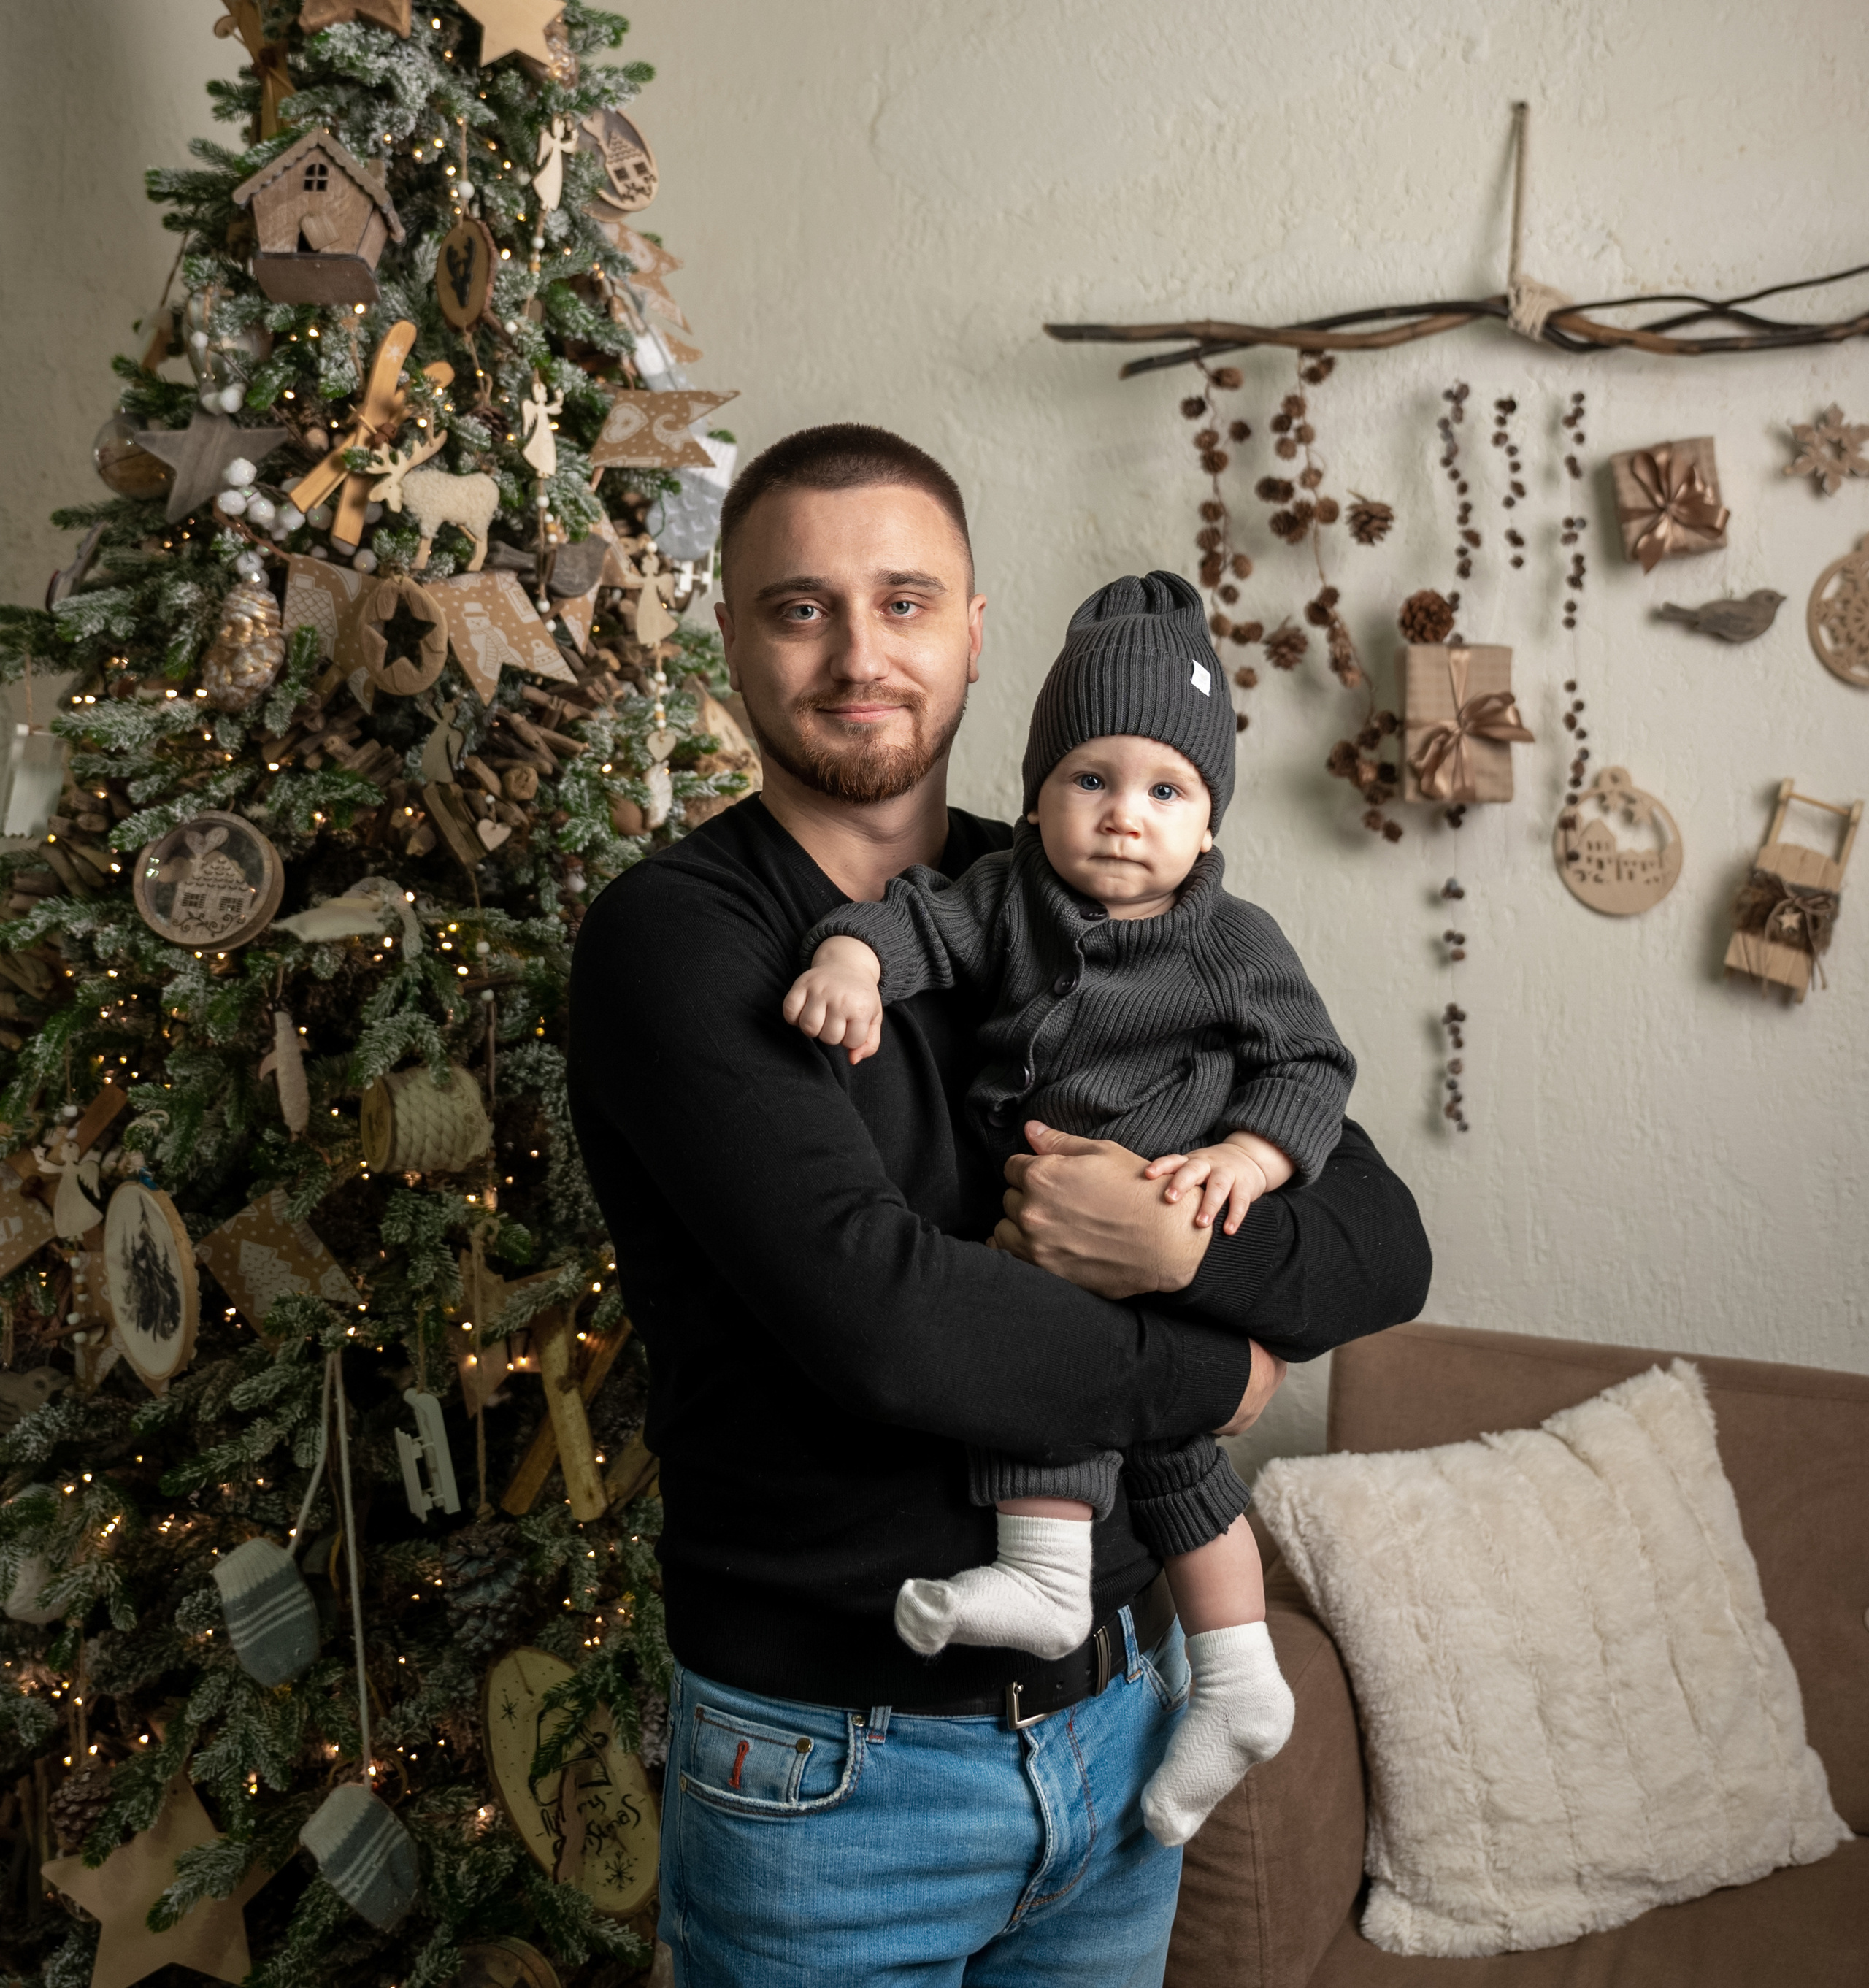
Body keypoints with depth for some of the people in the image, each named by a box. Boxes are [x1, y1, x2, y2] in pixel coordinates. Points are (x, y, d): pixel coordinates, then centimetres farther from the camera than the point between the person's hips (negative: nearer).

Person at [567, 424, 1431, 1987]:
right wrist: (1212, 1373, -14)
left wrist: (1186, 1248, -21)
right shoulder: (672, 937, -15)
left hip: (1118, 1718, 5)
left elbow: (1384, 1244, -1)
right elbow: (876, 1311, -28)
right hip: (832, 1772, -4)